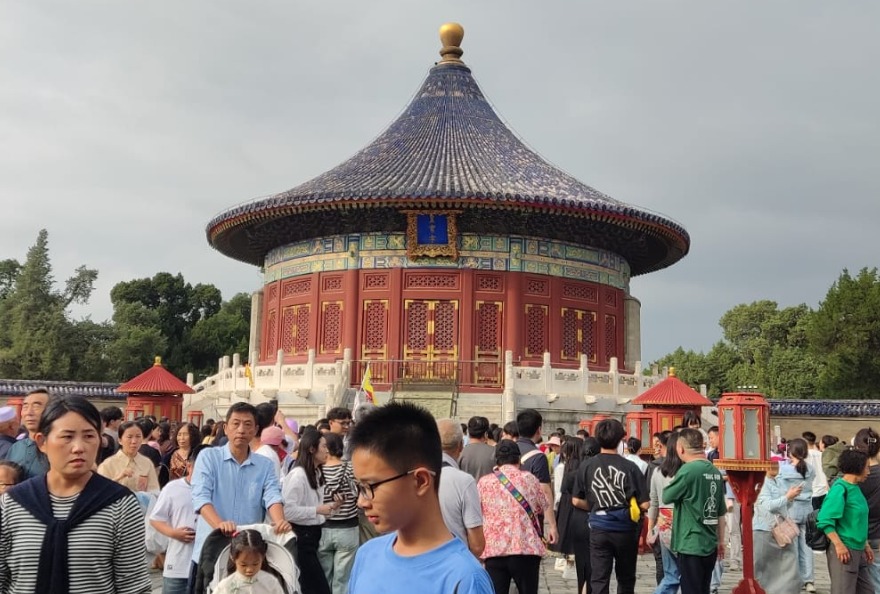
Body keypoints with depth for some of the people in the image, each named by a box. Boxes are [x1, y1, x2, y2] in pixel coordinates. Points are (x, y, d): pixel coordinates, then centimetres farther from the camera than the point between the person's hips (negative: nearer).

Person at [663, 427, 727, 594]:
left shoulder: (688, 470, -16)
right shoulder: (715, 471, 6)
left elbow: (667, 497, -6)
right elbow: (721, 512, 12)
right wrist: (721, 541, 20)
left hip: (691, 545, -7)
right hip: (710, 545, 7)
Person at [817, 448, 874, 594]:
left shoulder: (855, 488, 11)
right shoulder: (840, 488, -16)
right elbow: (825, 519, -21)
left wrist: (865, 545, 19)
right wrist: (839, 545, -23)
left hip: (857, 550, 9)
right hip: (844, 549, -9)